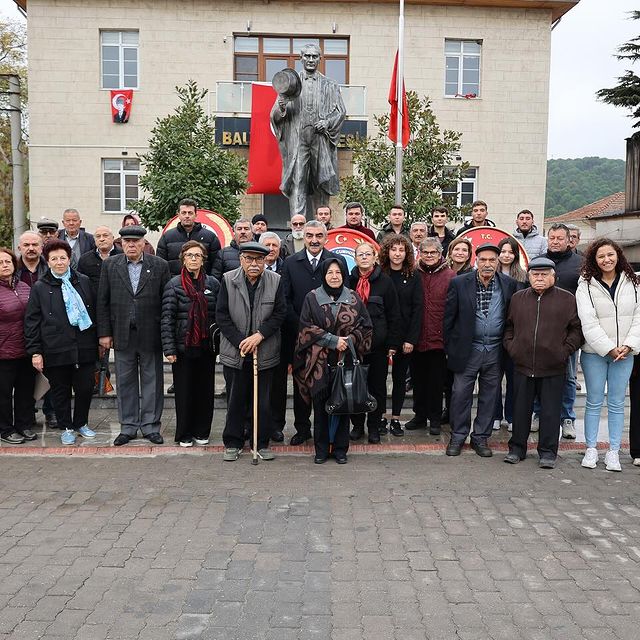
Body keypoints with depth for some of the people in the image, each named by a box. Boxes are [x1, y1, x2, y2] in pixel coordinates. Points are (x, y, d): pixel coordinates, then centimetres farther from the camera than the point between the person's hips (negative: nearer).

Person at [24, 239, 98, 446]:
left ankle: (81, 423, 28)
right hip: (56, 350, -2)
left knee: (85, 388, 6)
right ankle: (66, 428, 25)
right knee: (61, 391, 9)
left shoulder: (84, 281, 7)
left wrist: (98, 340, 10)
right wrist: (35, 351, -4)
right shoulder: (40, 287, 1)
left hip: (84, 347, 2)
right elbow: (31, 321, 0)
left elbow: (94, 311, 13)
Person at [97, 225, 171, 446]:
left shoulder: (159, 266, 0)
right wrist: (104, 332, -1)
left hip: (151, 335, -1)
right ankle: (128, 426, 21)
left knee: (152, 382, 7)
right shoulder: (110, 265, 4)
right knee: (125, 382, 9)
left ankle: (151, 426, 18)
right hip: (122, 334, 1)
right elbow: (102, 301, 4)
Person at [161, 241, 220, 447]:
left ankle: (202, 432, 23)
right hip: (183, 346, -2)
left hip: (206, 346, 2)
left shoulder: (213, 283, 5)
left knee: (205, 390, 8)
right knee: (184, 391, 5)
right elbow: (167, 318, -5)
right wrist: (169, 348, -11)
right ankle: (184, 435, 18)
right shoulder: (174, 284, -2)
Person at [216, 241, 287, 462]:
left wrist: (260, 335, -14)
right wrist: (240, 341, -12)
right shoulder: (228, 280, -4)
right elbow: (221, 315, -5)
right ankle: (233, 443, 22)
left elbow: (280, 313, -2)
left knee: (263, 400, 7)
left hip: (265, 352, 1)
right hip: (235, 352, 0)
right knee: (235, 400, 9)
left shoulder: (275, 281, -2)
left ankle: (262, 443, 21)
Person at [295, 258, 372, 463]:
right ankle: (321, 450, 15)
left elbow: (366, 326, 8)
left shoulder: (353, 298, 7)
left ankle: (340, 449, 17)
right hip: (319, 361, -1)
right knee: (320, 406, 2)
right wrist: (333, 340, -11)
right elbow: (307, 327, -4)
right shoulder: (312, 298, 2)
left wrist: (350, 340, -9)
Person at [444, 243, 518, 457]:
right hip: (466, 350, -2)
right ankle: (457, 436, 19)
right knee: (461, 394, 3)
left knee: (489, 396, 10)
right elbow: (449, 318, -1)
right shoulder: (459, 283, -5)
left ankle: (480, 437, 24)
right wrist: (449, 348, 0)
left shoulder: (509, 285, 0)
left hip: (495, 351, 2)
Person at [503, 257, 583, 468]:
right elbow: (509, 326, 16)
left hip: (553, 368, -2)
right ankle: (517, 448, 22)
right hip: (522, 365, 2)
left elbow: (576, 329, 2)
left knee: (550, 411, 5)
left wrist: (564, 351, -6)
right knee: (520, 409, 11)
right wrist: (510, 347, 5)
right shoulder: (517, 298, 9)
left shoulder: (567, 299, 1)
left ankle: (548, 452, 17)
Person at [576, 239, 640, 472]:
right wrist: (609, 348, -14)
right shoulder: (586, 285, -5)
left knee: (617, 404, 7)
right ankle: (591, 449, 15)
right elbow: (588, 322, -11)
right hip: (595, 352, -2)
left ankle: (613, 451, 14)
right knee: (594, 402, 5)